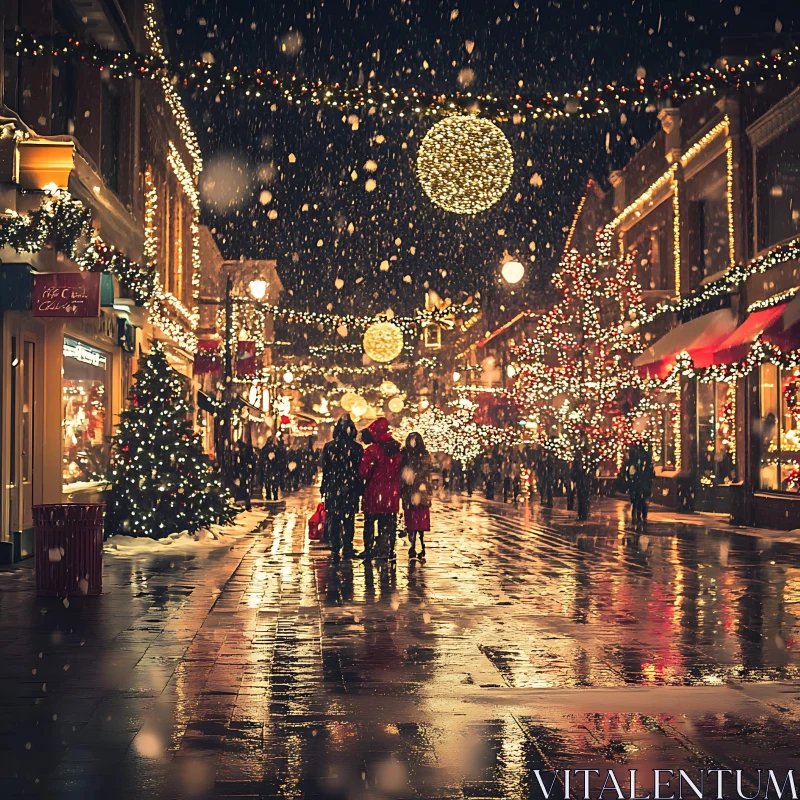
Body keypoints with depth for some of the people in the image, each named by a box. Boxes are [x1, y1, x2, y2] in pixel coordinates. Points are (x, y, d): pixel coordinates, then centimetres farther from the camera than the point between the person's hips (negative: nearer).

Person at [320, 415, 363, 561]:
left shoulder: (329, 447, -3)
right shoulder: (357, 448, -3)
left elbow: (324, 469, 0)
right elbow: (361, 469, 0)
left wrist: (323, 488, 6)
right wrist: (360, 488, 8)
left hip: (333, 488, 0)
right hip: (351, 488, 0)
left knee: (333, 518, 6)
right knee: (348, 519, 7)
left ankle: (335, 550, 3)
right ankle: (347, 548, 6)